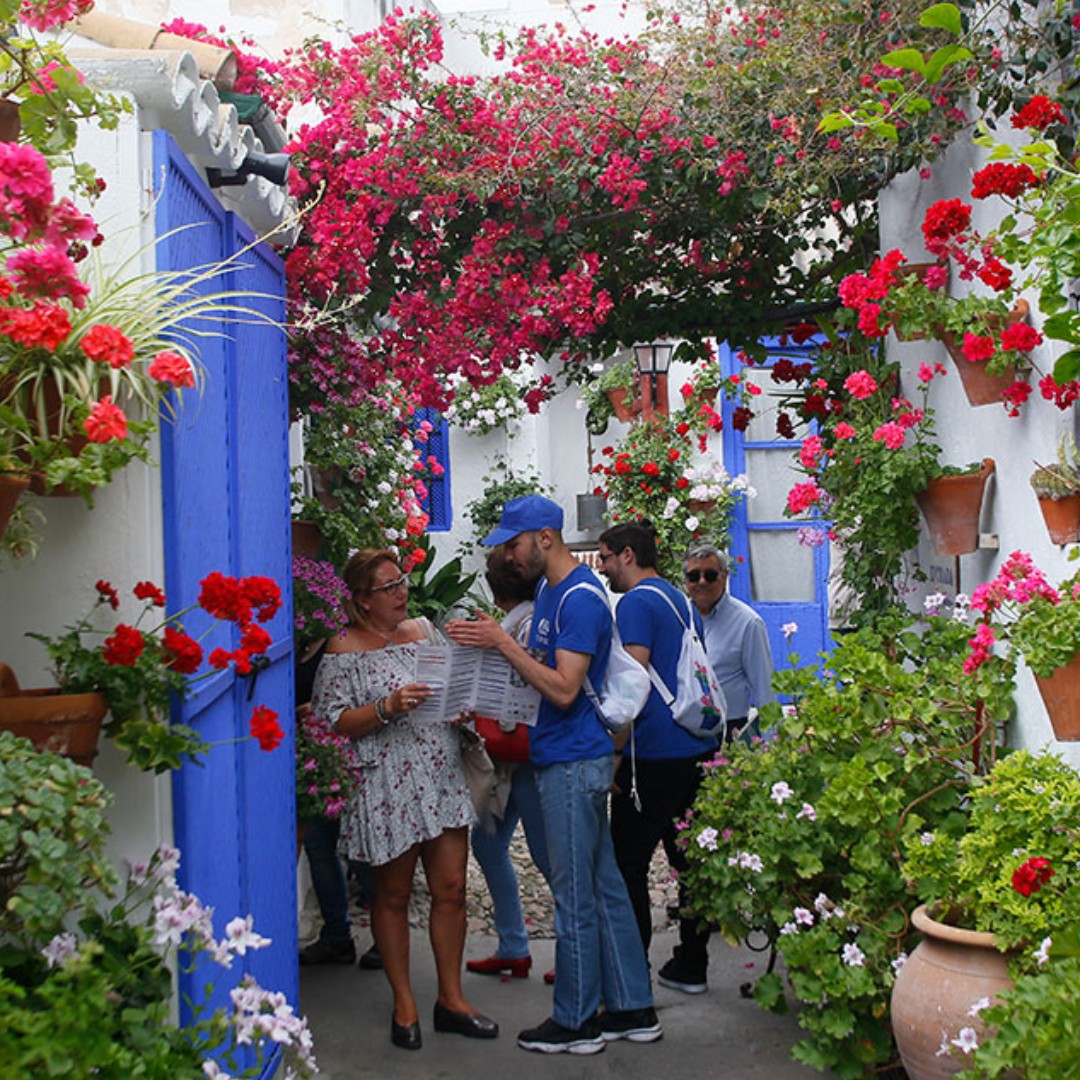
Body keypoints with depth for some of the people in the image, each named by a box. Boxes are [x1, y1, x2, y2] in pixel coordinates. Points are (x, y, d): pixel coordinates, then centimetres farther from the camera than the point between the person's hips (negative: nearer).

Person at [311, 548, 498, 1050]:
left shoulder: (424, 630, 11)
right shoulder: (344, 651, -5)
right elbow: (334, 722, -11)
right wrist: (387, 708, -22)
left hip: (443, 777, 5)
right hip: (388, 786, -5)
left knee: (451, 888, 6)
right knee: (394, 895, 7)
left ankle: (451, 998, 20)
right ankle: (404, 1003, 21)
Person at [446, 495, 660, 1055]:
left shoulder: (581, 597, -17)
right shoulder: (550, 590, 14)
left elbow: (563, 688, -22)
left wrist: (502, 642, -19)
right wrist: (492, 637, 2)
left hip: (574, 762, -10)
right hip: (565, 757, 10)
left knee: (574, 895, 0)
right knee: (603, 886, 14)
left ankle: (576, 1020, 12)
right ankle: (632, 1008, 23)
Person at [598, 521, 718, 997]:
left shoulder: (637, 603, -10)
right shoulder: (682, 602, 18)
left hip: (655, 755, -9)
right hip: (697, 749, 9)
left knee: (628, 865, -1)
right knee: (690, 859, 13)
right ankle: (691, 965, 21)